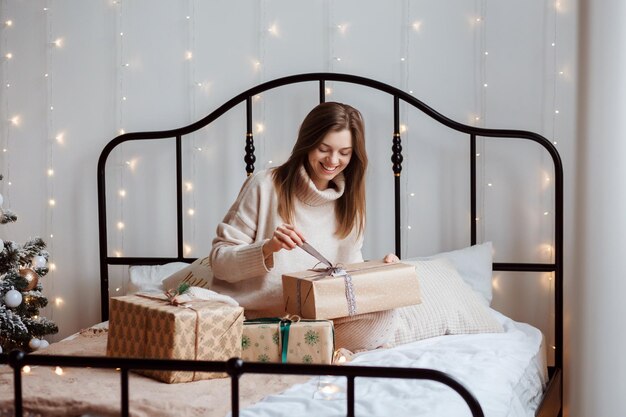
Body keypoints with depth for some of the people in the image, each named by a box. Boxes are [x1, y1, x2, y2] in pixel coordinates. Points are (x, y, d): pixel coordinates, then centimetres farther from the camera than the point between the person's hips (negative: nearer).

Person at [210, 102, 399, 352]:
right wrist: (267, 248, -23)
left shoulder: (348, 204, 11)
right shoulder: (265, 186, -4)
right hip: (253, 317, -4)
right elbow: (219, 259, -5)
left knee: (381, 314, -23)